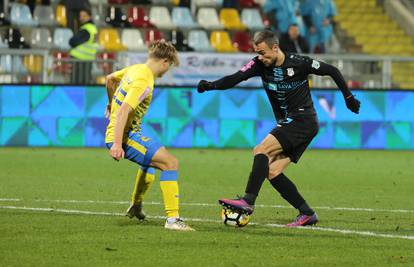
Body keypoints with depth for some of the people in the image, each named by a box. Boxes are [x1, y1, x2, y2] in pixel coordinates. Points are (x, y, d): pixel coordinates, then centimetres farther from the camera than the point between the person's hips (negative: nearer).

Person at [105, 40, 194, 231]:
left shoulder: (135, 69, 10)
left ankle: (136, 207, 51)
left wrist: (112, 103, 46)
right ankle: (172, 219, -26)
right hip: (125, 137, -11)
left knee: (152, 159, 38)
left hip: (117, 135, 11)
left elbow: (109, 79, 29)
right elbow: (124, 110, -29)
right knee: (170, 162, -20)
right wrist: (117, 144, -34)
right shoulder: (144, 82, -20)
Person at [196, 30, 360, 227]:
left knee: (261, 150, -23)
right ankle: (307, 214, 3)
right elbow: (235, 78, -13)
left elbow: (332, 71, -1)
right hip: (286, 123, 7)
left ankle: (248, 201, -27)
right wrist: (212, 85, -31)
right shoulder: (260, 64, 0)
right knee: (272, 172, -4)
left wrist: (348, 98, 5)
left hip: (303, 121, -7)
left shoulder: (298, 63, -14)